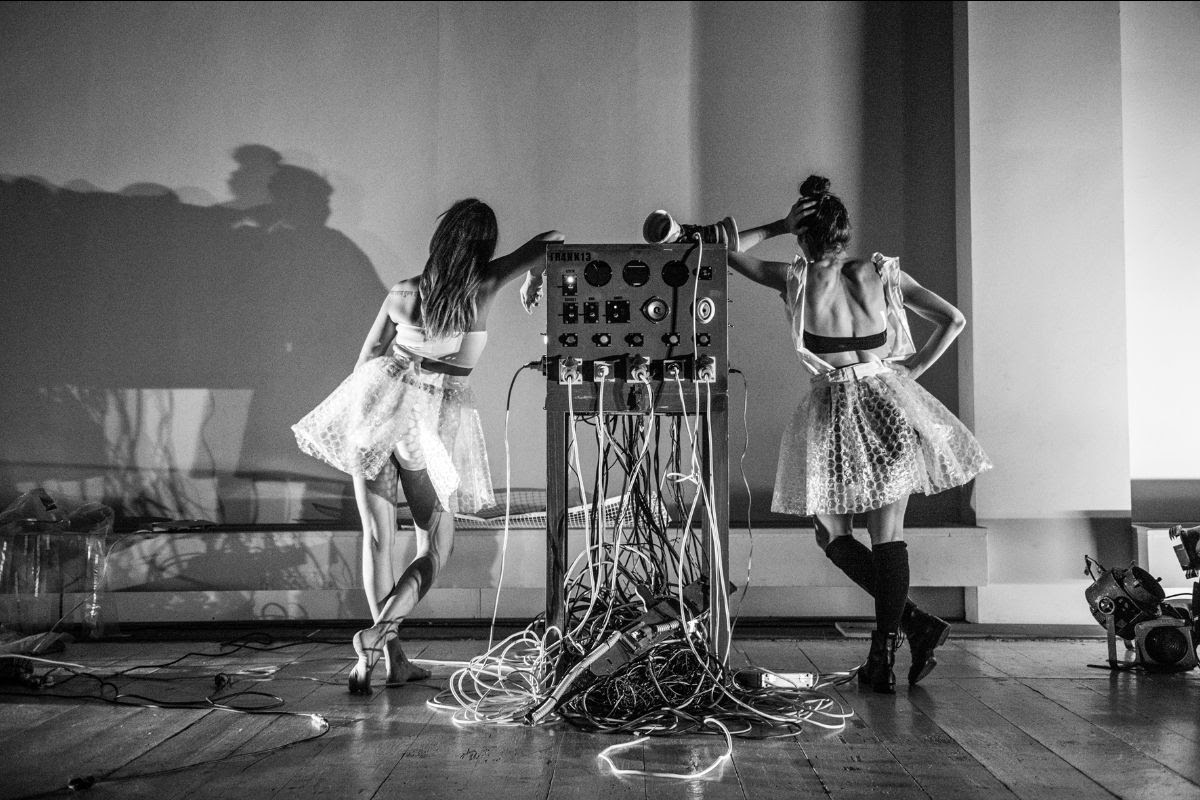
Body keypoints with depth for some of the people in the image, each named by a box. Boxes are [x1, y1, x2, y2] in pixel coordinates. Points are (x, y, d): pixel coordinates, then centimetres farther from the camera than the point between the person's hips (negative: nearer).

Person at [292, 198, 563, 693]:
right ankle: (377, 633, -10)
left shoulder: (402, 294, 0)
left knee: (377, 535, 8)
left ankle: (391, 657, 7)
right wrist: (535, 274, 23)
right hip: (439, 417, -2)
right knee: (436, 545, 10)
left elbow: (367, 358, 11)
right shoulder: (483, 287, -5)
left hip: (380, 404, 2)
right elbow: (551, 241, 2)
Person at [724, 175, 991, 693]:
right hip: (889, 406, 3)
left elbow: (729, 251, 8)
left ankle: (914, 621, 0)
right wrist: (917, 365, 9)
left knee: (833, 536, 11)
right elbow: (953, 319, 3)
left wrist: (779, 226, 3)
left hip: (832, 412, -3)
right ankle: (884, 657, 3)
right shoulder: (882, 273, 2)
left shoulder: (796, 279, -4)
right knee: (888, 535, 5)